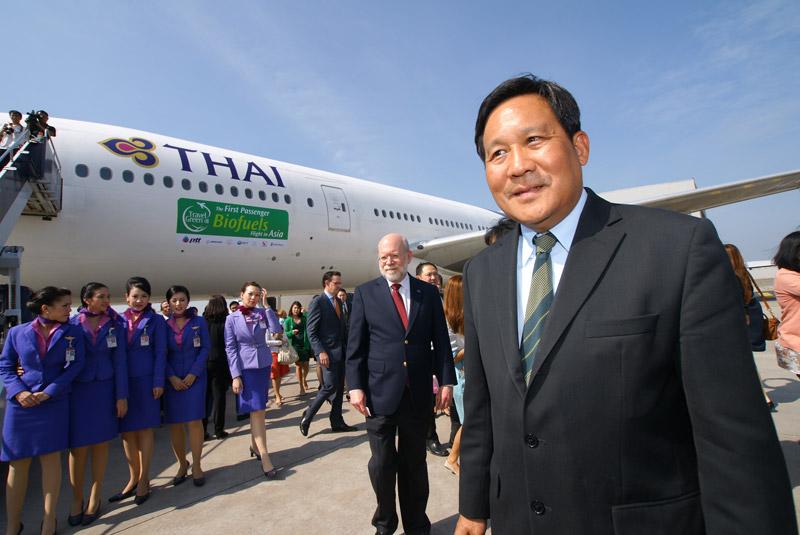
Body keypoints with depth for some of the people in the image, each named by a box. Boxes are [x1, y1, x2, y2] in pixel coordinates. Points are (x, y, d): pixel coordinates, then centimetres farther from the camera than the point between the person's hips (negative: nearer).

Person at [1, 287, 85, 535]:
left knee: (51, 458, 5)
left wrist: (47, 393, -13)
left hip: (55, 404, 0)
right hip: (20, 404, 1)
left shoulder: (73, 333, 0)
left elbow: (75, 366, -6)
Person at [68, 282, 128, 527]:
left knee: (101, 443, 9)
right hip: (77, 390, -1)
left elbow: (120, 360, -2)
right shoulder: (72, 323, -3)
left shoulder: (115, 324, -2)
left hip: (104, 390, 1)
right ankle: (77, 499, 21)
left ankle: (94, 498, 24)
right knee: (78, 447, 2)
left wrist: (121, 396, -4)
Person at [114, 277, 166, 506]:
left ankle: (144, 481, 17)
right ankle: (133, 479, 25)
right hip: (123, 382, 3)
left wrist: (158, 382, -10)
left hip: (146, 381, -3)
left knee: (144, 430, 5)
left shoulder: (156, 321, -2)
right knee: (127, 432, 10)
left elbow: (160, 353, -4)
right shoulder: (119, 320, 6)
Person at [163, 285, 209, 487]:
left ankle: (196, 466, 10)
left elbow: (205, 349, -1)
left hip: (195, 378, -2)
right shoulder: (164, 325, 5)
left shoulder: (199, 322, 1)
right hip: (172, 380, 2)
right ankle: (182, 464, 22)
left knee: (194, 421, -4)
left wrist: (193, 374, -10)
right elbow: (162, 354, 3)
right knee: (174, 424, 4)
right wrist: (172, 377, -8)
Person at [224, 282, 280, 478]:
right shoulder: (232, 319, -2)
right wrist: (236, 375, -10)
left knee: (257, 410, 13)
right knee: (257, 411, -7)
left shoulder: (262, 313, 3)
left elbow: (277, 329, -14)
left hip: (264, 365, 3)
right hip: (246, 368, -3)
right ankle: (264, 457, -5)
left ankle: (254, 445, 31)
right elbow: (230, 348, -4)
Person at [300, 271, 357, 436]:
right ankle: (308, 414, 10)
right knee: (330, 386, -9)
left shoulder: (338, 302, 14)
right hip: (327, 352, -7)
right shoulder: (317, 302, -9)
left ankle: (337, 422, 20)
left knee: (339, 387, 10)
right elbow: (311, 331, -12)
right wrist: (321, 352, -20)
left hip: (341, 351, 7)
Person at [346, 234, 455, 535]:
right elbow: (355, 345, 0)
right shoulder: (365, 293, 0)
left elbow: (440, 340, 5)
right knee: (382, 464, 11)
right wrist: (355, 386, -5)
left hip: (418, 394, 1)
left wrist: (446, 380, 1)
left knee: (415, 463, 15)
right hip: (380, 393, -1)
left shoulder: (428, 292, 4)